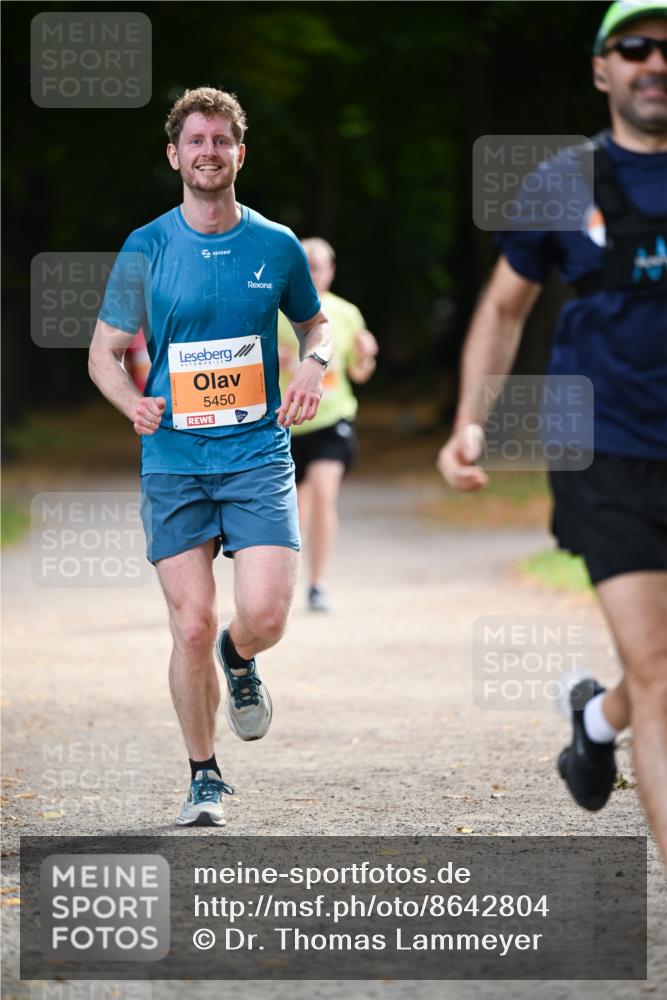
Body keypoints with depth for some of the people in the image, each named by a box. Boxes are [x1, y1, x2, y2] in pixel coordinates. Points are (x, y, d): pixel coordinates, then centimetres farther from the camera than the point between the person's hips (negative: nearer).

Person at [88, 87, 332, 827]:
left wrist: (313, 364, -3)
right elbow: (104, 351, 7)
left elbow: (315, 322, 21)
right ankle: (204, 777, 14)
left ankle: (239, 659, 24)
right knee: (192, 627, -5)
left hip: (257, 457, 0)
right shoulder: (145, 251, 1)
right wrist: (132, 400, -15)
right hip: (174, 462, 0)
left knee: (265, 614, -15)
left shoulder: (276, 246, 4)